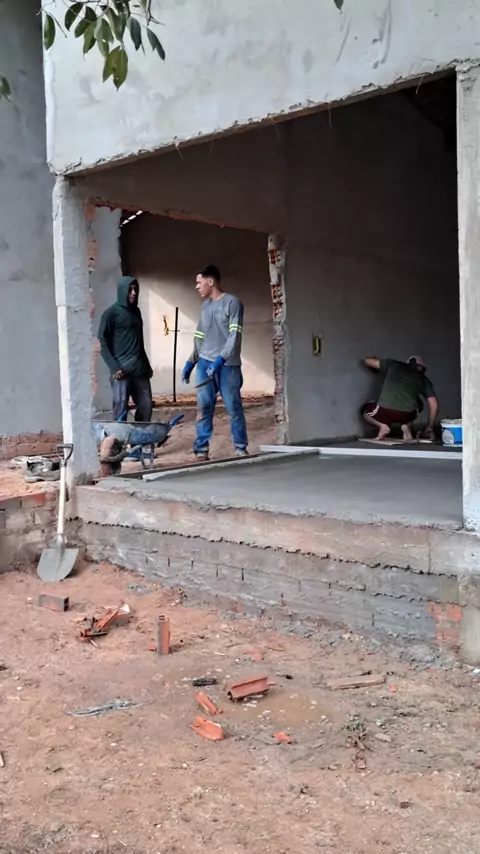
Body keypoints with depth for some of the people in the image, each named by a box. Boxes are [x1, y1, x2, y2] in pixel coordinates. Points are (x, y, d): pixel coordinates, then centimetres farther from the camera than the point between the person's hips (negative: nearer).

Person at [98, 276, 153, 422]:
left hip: (140, 370, 7)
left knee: (146, 407, 5)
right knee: (121, 411, -6)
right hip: (121, 371, -6)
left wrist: (147, 365, 21)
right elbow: (102, 343, -8)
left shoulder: (136, 312, 16)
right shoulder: (111, 313, -4)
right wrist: (114, 367, -17)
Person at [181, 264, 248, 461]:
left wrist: (221, 359, -21)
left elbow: (235, 335, -11)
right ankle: (201, 449, 0)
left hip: (227, 365, -5)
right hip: (205, 363, 5)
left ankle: (240, 448, 8)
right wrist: (191, 362, 12)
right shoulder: (205, 307, 17)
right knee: (203, 407, -1)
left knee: (233, 407, -2)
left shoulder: (232, 302, -3)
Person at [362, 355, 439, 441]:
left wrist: (375, 358, 52)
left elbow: (368, 361, 28)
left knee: (365, 409, 34)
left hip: (384, 411, -1)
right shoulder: (424, 379, 21)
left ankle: (382, 426, 5)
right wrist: (429, 428, 28)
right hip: (407, 414, 1)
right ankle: (406, 425, 10)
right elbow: (434, 404, 17)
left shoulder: (394, 365, 20)